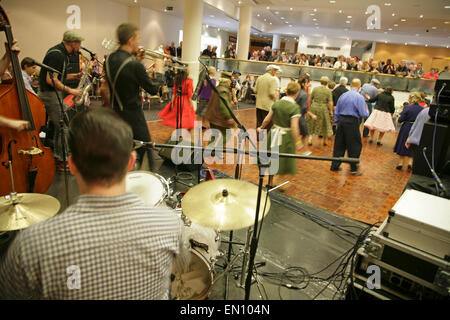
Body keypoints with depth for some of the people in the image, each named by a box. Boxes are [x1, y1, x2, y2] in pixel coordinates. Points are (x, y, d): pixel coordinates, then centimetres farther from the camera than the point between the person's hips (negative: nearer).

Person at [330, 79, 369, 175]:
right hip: (352, 123, -5)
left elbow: (336, 112, 13)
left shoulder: (343, 95, 7)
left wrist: (337, 122, 21)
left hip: (341, 121, 5)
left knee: (339, 144, 13)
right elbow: (364, 114, -10)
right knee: (355, 146, 7)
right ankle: (353, 169, 13)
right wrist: (367, 109, 11)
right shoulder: (359, 97, -9)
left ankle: (335, 166, 19)